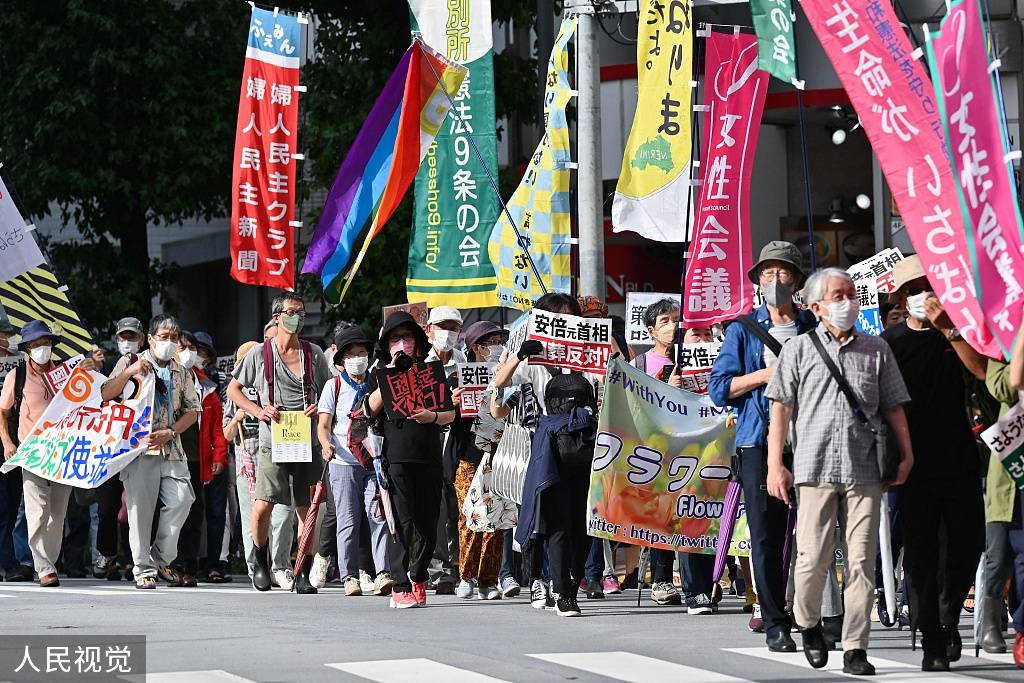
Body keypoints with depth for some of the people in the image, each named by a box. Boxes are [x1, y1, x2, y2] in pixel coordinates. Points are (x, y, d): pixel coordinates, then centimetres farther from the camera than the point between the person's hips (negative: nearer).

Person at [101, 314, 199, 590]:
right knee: (140, 507, -6)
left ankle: (161, 558, 6)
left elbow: (192, 410, 12)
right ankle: (143, 569, 0)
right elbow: (106, 394, 0)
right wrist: (129, 372, -13)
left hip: (171, 449, 3)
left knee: (181, 500, -12)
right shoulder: (130, 363, 9)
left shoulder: (181, 373, 20)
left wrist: (170, 432, -4)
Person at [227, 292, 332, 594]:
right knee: (263, 505, -12)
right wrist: (258, 410, -5)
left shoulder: (314, 354, 9)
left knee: (307, 509, 1)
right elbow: (233, 389, 10)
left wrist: (319, 408, -4)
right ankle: (261, 561, 13)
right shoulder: (260, 354, 4)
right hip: (272, 442, -2)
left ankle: (303, 575, 8)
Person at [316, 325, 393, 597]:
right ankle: (349, 577, 4)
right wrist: (326, 444, -22)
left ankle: (383, 574, -12)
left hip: (374, 461, 2)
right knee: (348, 521, -1)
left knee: (378, 517, -9)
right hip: (343, 462, -2)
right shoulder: (335, 386, 6)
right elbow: (323, 424, -1)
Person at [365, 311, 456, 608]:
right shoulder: (380, 374, 12)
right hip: (396, 457, -3)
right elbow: (371, 410, -3)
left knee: (428, 524, 3)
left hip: (429, 456, 3)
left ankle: (417, 577, 23)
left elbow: (451, 413, 13)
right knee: (404, 524, -11)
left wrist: (432, 416, -9)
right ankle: (402, 588, -9)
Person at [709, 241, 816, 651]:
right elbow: (719, 389, 3)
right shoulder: (744, 330, 10)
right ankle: (774, 624, 0)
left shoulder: (813, 327, 13)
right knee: (766, 536, -3)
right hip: (759, 442, -1)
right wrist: (765, 374, -8)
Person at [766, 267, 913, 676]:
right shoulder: (798, 351, 8)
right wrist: (775, 465, 0)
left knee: (862, 560, -2)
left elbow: (893, 407, 16)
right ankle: (808, 623, 24)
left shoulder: (877, 351, 13)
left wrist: (906, 454, 5)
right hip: (815, 469, -2)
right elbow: (781, 410, 6)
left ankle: (855, 647, 3)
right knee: (813, 558, -4)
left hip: (864, 471, 2)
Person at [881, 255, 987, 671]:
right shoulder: (889, 342, 2)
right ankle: (932, 641, 0)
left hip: (960, 461, 2)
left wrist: (949, 329, -16)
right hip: (915, 465, -2)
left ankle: (948, 617, 27)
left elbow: (983, 370, -8)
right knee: (920, 554, -4)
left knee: (968, 544, 3)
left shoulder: (956, 330, 9)